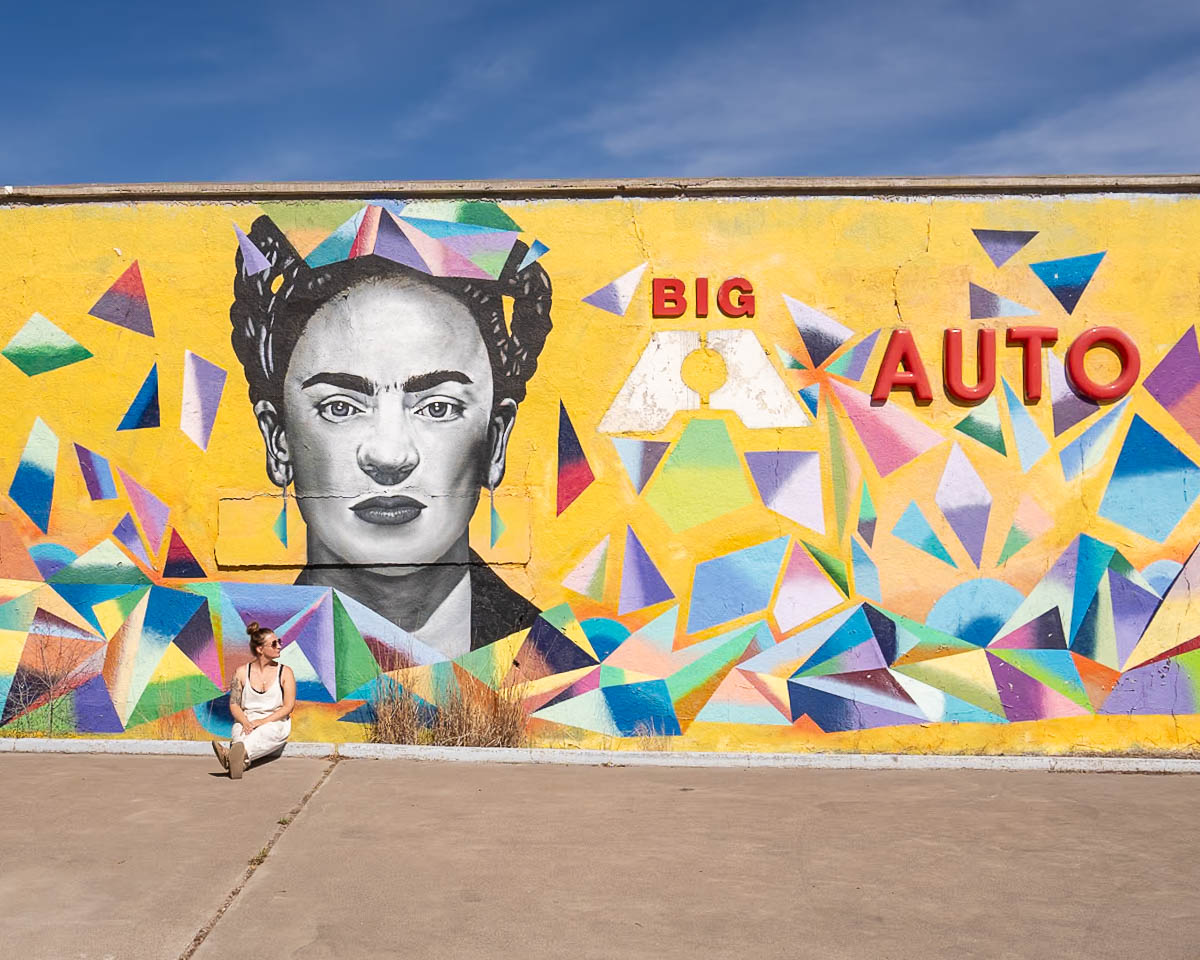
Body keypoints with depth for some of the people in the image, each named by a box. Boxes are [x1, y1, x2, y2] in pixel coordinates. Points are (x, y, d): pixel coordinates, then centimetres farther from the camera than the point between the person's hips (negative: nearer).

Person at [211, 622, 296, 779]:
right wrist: (245, 722, -16)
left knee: (268, 731, -39)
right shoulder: (241, 672, 9)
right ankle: (242, 759, -69)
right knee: (240, 729, -37)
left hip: (276, 721, -1)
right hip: (247, 721, 2)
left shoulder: (285, 672, 6)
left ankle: (231, 755, -66)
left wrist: (264, 721, -17)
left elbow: (288, 706, -1)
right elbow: (234, 704, 6)